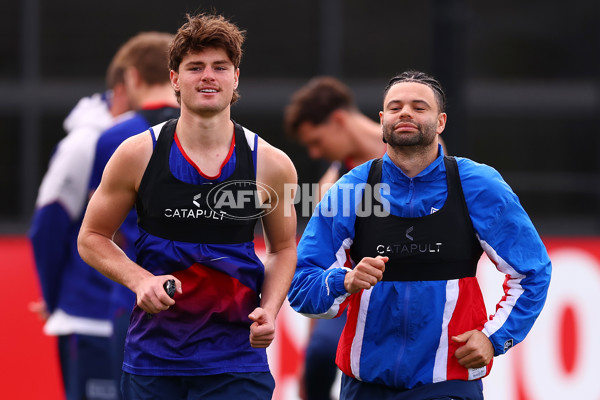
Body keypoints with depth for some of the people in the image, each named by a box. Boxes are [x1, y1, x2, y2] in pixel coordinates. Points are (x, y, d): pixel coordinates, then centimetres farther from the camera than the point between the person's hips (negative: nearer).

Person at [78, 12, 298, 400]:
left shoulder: (272, 165, 0)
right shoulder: (138, 155, -2)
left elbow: (283, 247, 14)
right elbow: (92, 237, 7)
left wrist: (269, 309, -3)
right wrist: (139, 280, -11)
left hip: (237, 361, 0)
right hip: (153, 356, 1)